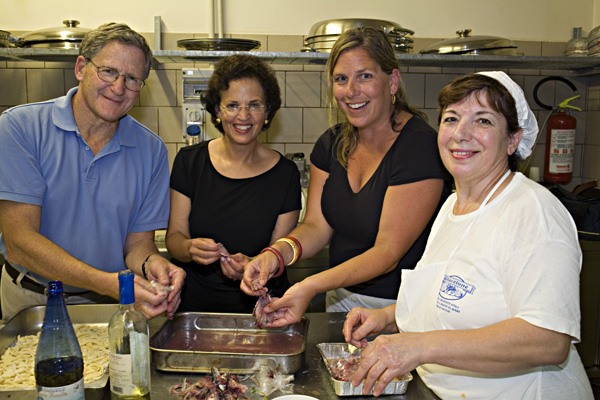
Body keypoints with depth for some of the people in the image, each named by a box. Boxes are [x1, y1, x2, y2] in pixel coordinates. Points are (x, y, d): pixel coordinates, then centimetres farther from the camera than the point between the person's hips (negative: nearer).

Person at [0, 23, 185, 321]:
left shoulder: (151, 150, 0)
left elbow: (137, 242, 3)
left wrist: (150, 263, -22)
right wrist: (109, 283, -28)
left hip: (112, 306, 1)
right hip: (32, 301, -1)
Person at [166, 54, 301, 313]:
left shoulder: (285, 174, -2)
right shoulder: (189, 161, 2)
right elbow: (174, 236, 3)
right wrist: (190, 249, -19)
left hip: (258, 307, 0)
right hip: (194, 304, 1)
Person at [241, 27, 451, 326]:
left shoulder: (420, 147, -21)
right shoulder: (331, 144, 1)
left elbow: (388, 252, -23)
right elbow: (317, 225, -3)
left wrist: (311, 286, -33)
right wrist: (277, 253, -24)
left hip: (399, 306, -5)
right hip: (341, 299, 6)